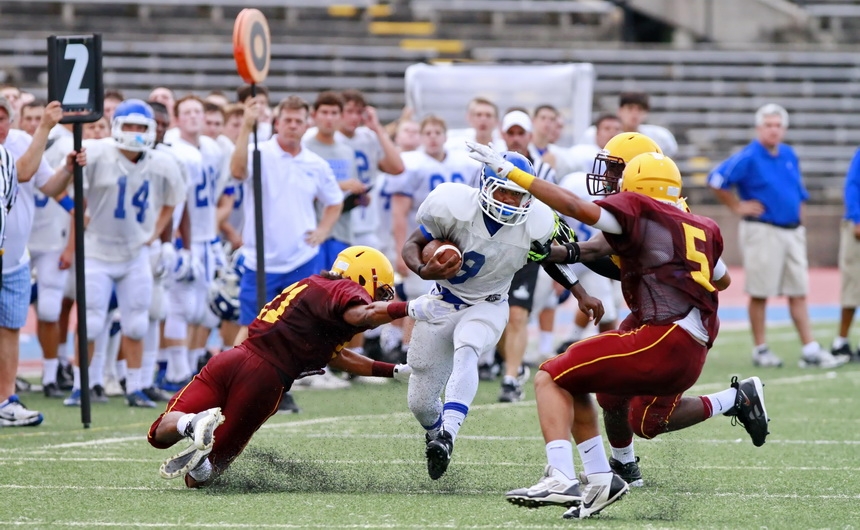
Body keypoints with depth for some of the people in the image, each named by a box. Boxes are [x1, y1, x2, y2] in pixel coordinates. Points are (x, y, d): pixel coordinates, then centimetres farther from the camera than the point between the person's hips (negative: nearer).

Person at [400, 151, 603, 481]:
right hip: (443, 303, 0)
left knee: (466, 351, -36)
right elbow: (412, 245, -13)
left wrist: (580, 295, 6)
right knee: (420, 403, 5)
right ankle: (436, 435, 41)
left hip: (487, 306, 0)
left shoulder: (535, 224, -16)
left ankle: (447, 435, -48)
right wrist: (424, 271, -35)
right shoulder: (453, 205, -25)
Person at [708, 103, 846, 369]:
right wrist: (737, 207, -9)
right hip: (763, 232, -6)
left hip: (793, 231, 6)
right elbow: (716, 180, -13)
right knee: (760, 293, 0)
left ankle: (810, 351, 2)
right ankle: (760, 350, 8)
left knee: (799, 292, 4)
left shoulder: (789, 155, 11)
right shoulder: (748, 158, -10)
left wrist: (799, 215, 17)